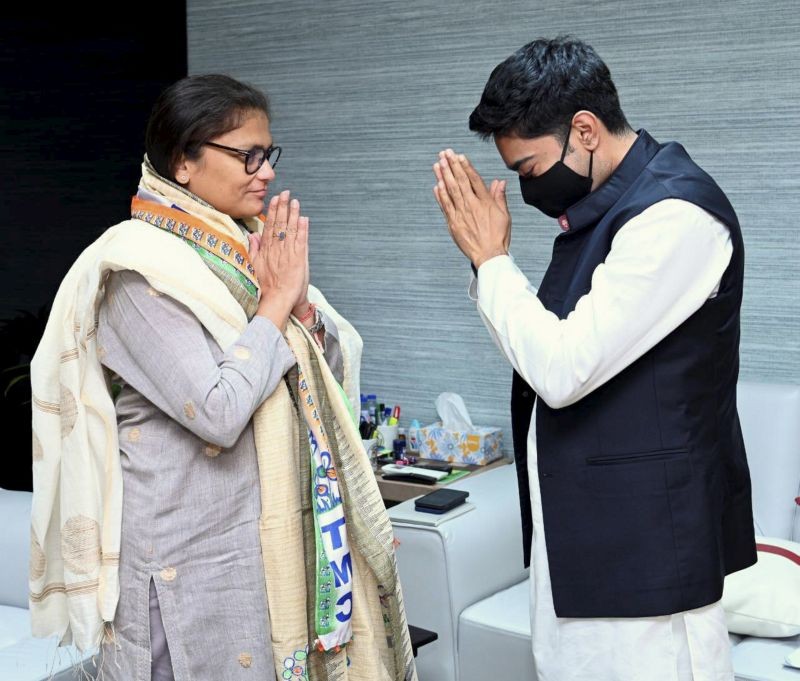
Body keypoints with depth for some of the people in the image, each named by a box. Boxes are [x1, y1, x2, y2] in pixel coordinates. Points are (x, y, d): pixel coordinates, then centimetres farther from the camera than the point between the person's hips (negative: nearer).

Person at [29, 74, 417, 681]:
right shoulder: (141, 268, -15)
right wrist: (274, 304, -15)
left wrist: (301, 306, -11)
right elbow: (218, 412, -24)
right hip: (193, 556, -7)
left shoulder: (256, 246, 7)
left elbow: (340, 368, 7)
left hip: (282, 534, 7)